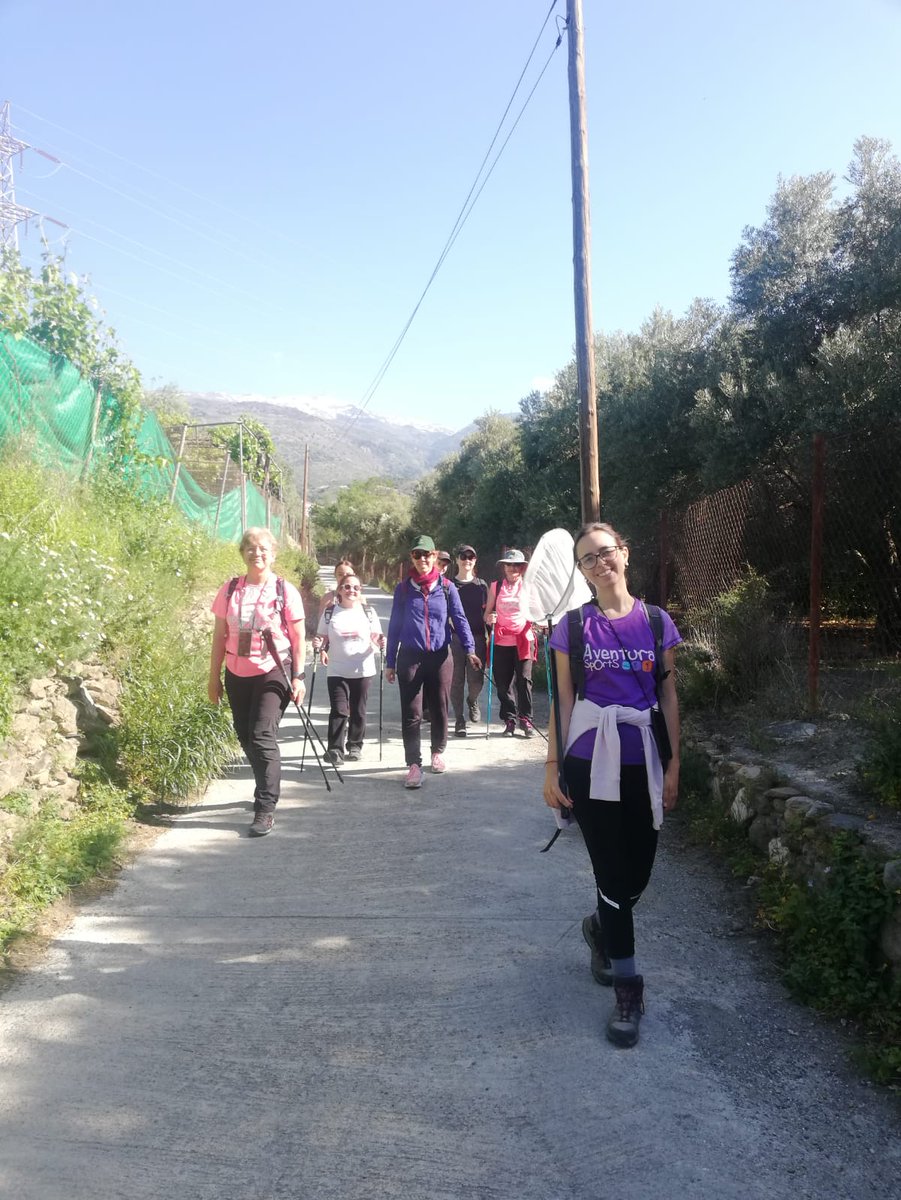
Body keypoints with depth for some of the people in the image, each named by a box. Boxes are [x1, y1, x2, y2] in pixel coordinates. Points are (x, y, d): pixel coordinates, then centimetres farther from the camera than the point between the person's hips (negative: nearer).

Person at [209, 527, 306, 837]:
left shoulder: (285, 591, -4)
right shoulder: (230, 590, 4)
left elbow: (297, 638, -1)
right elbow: (220, 635, 8)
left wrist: (298, 677, -7)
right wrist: (214, 678, 7)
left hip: (273, 673, -4)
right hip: (237, 675, 4)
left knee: (263, 737, -13)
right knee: (246, 738, 13)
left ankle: (265, 809, -8)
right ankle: (268, 790, 34)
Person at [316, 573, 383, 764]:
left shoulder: (369, 612, 5)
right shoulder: (329, 613, 3)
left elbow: (375, 638, 10)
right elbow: (322, 638, 9)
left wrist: (379, 642, -12)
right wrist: (322, 649, -11)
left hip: (363, 670, 1)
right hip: (337, 671, -1)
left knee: (358, 711, 9)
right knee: (339, 710, -10)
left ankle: (355, 746, 23)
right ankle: (335, 749, -4)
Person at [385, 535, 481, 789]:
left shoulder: (447, 587, 3)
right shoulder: (403, 589, 4)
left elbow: (460, 620, 1)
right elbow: (394, 626, 7)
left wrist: (469, 649, -14)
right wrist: (390, 662, 5)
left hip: (440, 656, 1)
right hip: (410, 657, 0)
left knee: (439, 708, 11)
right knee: (411, 713, -4)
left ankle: (437, 753, 30)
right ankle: (414, 765, -1)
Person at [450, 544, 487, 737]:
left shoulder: (481, 584, 11)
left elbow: (486, 612, 13)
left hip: (477, 637, 1)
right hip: (455, 637, -1)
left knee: (476, 680, -4)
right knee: (456, 680, 0)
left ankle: (473, 701, 30)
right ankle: (459, 720, 11)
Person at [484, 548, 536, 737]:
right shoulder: (496, 586, 7)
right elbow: (487, 613, 10)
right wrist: (489, 618, -12)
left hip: (523, 640, -1)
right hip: (501, 641, 2)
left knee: (524, 680, -8)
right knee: (503, 683, 3)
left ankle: (526, 719, 3)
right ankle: (509, 720, 15)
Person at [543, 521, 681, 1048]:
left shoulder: (656, 621, 2)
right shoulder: (574, 626, -1)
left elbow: (669, 695, 5)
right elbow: (563, 701, 0)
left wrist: (674, 763, 2)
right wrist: (553, 767, -3)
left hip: (641, 759, 2)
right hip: (591, 761, -2)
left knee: (638, 874, 9)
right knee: (614, 874, 0)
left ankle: (601, 927, 42)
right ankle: (627, 987, 12)